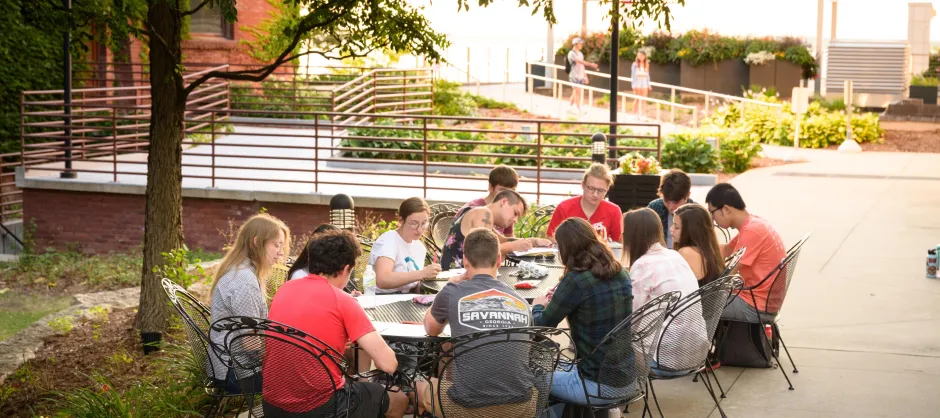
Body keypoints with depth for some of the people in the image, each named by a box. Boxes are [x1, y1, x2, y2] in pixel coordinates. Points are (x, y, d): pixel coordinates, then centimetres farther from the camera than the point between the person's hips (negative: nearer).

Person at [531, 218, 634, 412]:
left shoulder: (575, 280, -18)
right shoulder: (621, 273, 3)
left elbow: (541, 326, -6)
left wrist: (537, 306, 14)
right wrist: (560, 298, 24)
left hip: (599, 385, -7)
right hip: (629, 378, 7)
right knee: (564, 367, 32)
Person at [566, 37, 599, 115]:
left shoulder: (580, 54, 16)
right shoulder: (571, 53, -11)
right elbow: (580, 61, -25)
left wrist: (585, 76, 17)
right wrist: (591, 64, -34)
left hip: (581, 76, 8)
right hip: (574, 76, -8)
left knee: (575, 93, 9)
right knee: (577, 92, -10)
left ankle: (569, 108, 17)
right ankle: (579, 110, -11)